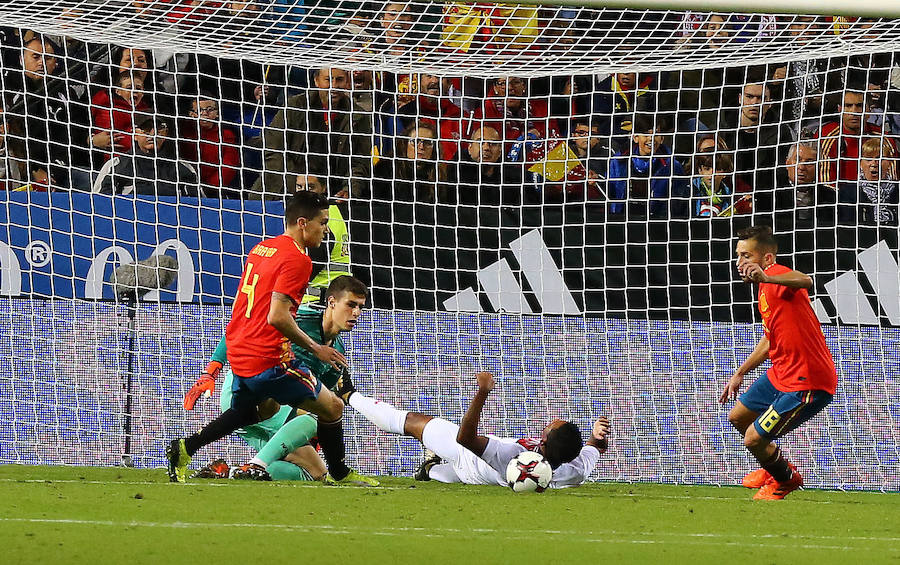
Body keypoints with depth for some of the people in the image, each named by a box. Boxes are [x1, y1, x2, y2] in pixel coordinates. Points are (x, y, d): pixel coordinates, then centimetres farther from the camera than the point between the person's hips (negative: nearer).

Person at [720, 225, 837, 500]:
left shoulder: (778, 275, -23)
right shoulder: (765, 287, 10)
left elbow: (805, 282, -50)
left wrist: (766, 279, -70)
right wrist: (740, 373, 33)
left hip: (808, 383, -11)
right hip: (781, 374, 11)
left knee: (754, 439, -7)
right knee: (738, 417, 25)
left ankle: (787, 479, 24)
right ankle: (776, 467, 48)